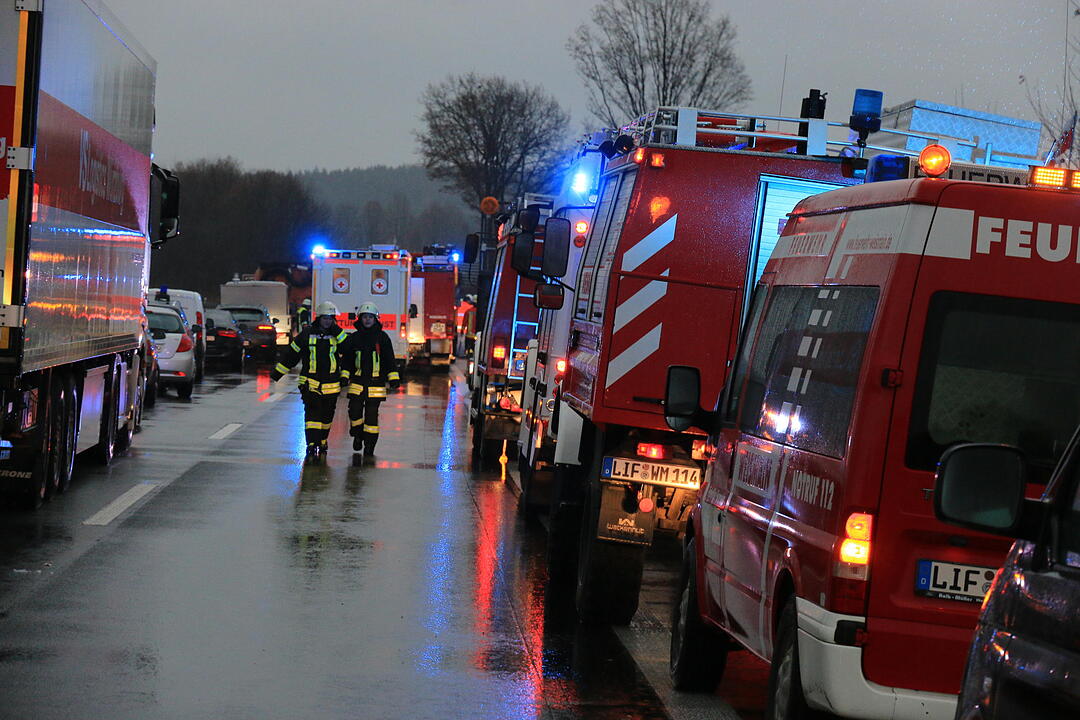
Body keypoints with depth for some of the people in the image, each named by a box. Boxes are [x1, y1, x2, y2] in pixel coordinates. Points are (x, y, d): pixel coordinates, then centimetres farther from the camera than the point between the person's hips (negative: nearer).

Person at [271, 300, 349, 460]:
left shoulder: (337, 334, 4)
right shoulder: (307, 333, 0)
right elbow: (291, 353, 6)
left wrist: (337, 331, -17)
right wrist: (277, 372, 6)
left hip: (331, 384, 2)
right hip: (311, 383, -2)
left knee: (326, 417, 13)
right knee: (312, 413, -14)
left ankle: (321, 443, 29)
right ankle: (312, 446, -19)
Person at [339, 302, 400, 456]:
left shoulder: (382, 337, 2)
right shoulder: (354, 338, 7)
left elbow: (390, 359, 4)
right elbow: (346, 359, 14)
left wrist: (394, 378, -1)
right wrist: (344, 376, 6)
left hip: (376, 383, -1)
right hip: (357, 382, 1)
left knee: (372, 415, 0)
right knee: (355, 411, -5)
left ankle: (369, 446, 8)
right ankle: (357, 435, 21)